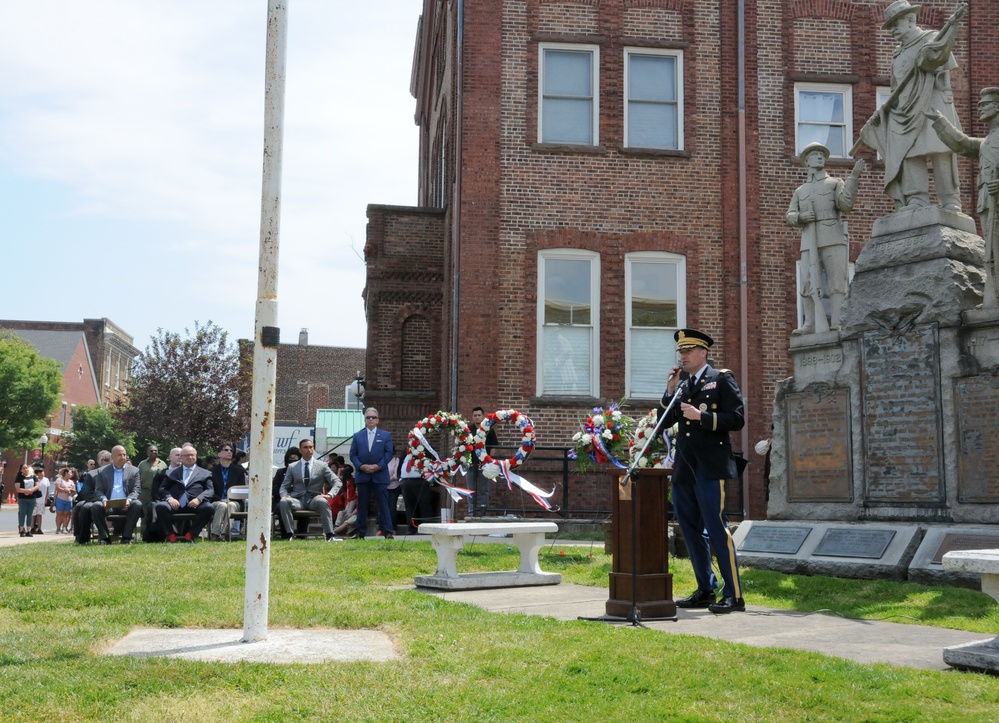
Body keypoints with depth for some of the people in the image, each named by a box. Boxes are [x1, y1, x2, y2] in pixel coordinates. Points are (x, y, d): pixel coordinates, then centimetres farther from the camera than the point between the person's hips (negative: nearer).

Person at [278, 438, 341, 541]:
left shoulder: (322, 466, 11)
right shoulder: (292, 467, 15)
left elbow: (337, 482, 5)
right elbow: (284, 486, 14)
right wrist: (284, 495, -11)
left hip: (314, 499, -1)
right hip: (298, 500, 1)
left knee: (323, 502, -37)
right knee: (284, 502, -32)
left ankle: (329, 535, -35)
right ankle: (290, 534, -30)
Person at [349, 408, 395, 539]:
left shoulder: (386, 435, 7)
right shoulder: (357, 436, 11)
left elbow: (389, 453, 0)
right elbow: (353, 454, 7)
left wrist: (379, 466, -12)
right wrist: (361, 466, -9)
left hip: (380, 475, -2)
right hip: (362, 475, 2)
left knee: (384, 505, -3)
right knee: (362, 505, 6)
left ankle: (388, 532, -2)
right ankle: (360, 532, 11)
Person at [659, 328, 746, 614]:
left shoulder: (722, 379, 0)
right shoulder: (681, 385, 18)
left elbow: (737, 418, -9)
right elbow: (664, 421, 13)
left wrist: (701, 416, -17)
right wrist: (670, 391, 2)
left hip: (710, 467, -7)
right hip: (684, 468, 7)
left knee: (716, 528, -9)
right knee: (690, 529, 11)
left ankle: (734, 595, -5)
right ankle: (706, 590, 21)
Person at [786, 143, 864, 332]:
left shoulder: (836, 183, 16)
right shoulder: (800, 191, 25)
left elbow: (846, 204, -3)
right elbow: (789, 217, 15)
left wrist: (854, 176, -12)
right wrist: (800, 217, -8)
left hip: (833, 240, -2)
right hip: (809, 244, 3)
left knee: (836, 282, -9)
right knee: (809, 285, -5)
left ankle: (836, 324, -14)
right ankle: (810, 325, -1)